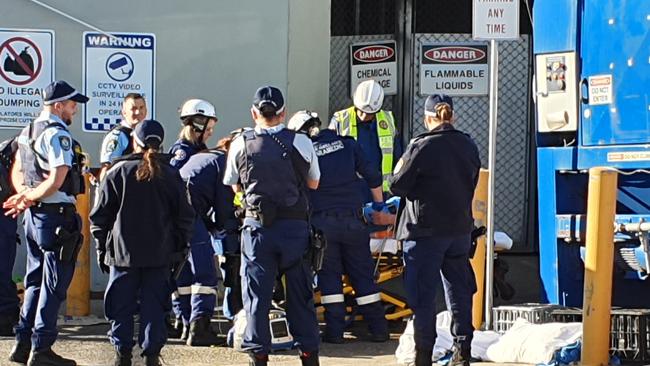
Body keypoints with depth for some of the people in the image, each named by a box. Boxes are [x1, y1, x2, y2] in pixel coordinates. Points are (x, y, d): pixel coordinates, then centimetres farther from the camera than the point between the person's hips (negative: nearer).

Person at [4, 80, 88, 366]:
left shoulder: (27, 133, 12)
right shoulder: (58, 134, -16)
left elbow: (17, 172, 20)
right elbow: (57, 181, -22)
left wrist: (25, 196, 5)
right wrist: (29, 197, -10)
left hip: (34, 215, 9)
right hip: (56, 216, -9)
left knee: (35, 281, 16)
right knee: (54, 283, -4)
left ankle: (23, 343, 17)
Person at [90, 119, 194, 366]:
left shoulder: (118, 172, -3)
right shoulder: (171, 175, 2)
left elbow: (100, 214, -1)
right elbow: (184, 216, 5)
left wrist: (101, 247, 7)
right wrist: (180, 248, 13)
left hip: (123, 252, -1)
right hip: (160, 254, 1)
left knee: (121, 305, 6)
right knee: (154, 304, 5)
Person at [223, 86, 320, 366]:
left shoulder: (241, 144, -3)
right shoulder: (301, 143, -4)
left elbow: (234, 185, 11)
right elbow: (314, 183, 10)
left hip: (257, 227, 0)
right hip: (295, 225, 0)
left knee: (256, 293, 5)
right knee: (300, 293, 10)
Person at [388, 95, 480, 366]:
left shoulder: (421, 147, -15)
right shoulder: (468, 146, 5)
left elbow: (398, 186, -10)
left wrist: (399, 169, 10)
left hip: (426, 231, -5)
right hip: (460, 229, 6)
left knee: (422, 294, 1)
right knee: (459, 291, 12)